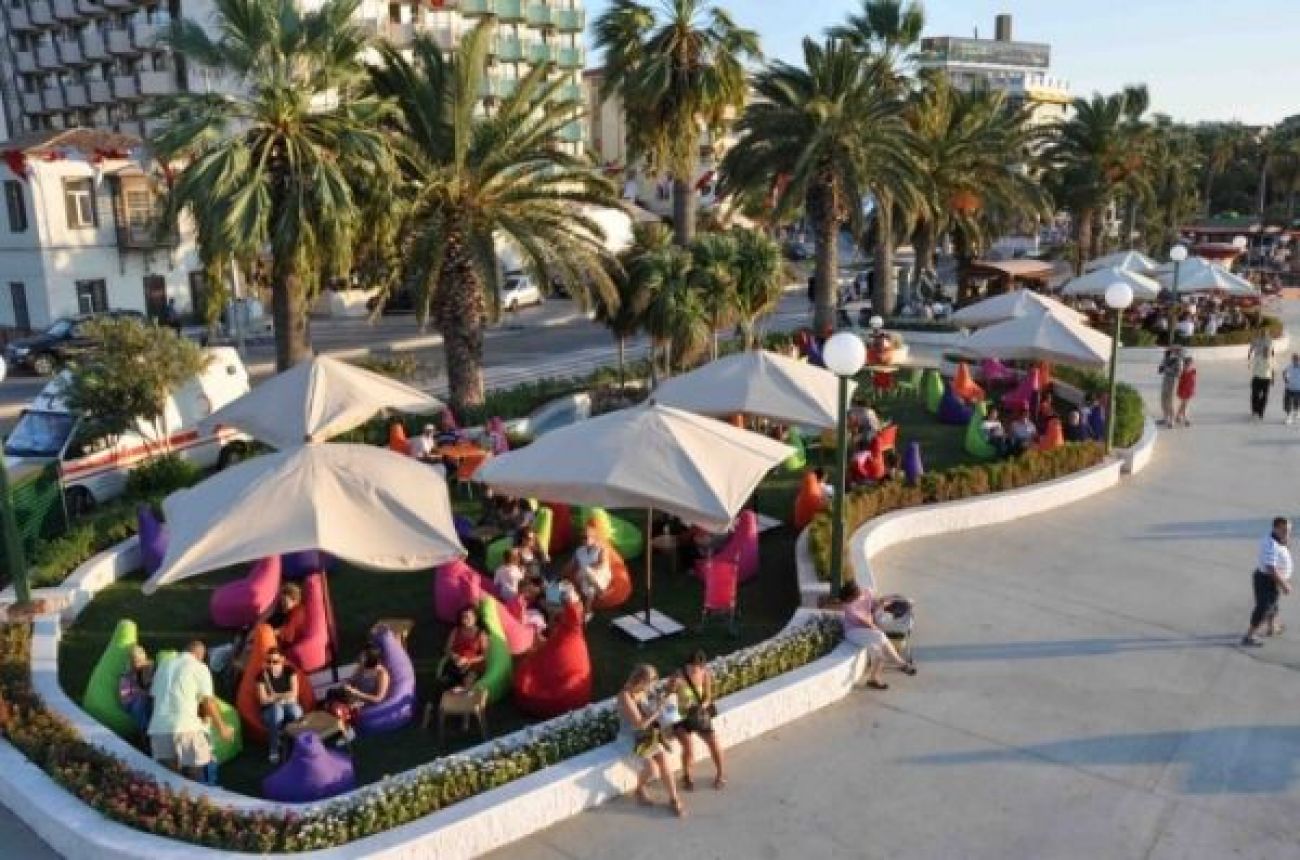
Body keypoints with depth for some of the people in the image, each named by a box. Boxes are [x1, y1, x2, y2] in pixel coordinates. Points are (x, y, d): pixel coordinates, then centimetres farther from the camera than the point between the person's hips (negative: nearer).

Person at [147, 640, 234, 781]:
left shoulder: (163, 666, 20)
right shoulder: (199, 668, 3)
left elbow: (154, 696, 20)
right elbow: (208, 702, -2)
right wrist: (222, 727, 7)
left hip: (158, 729, 5)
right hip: (187, 728, -5)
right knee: (194, 781, 2)